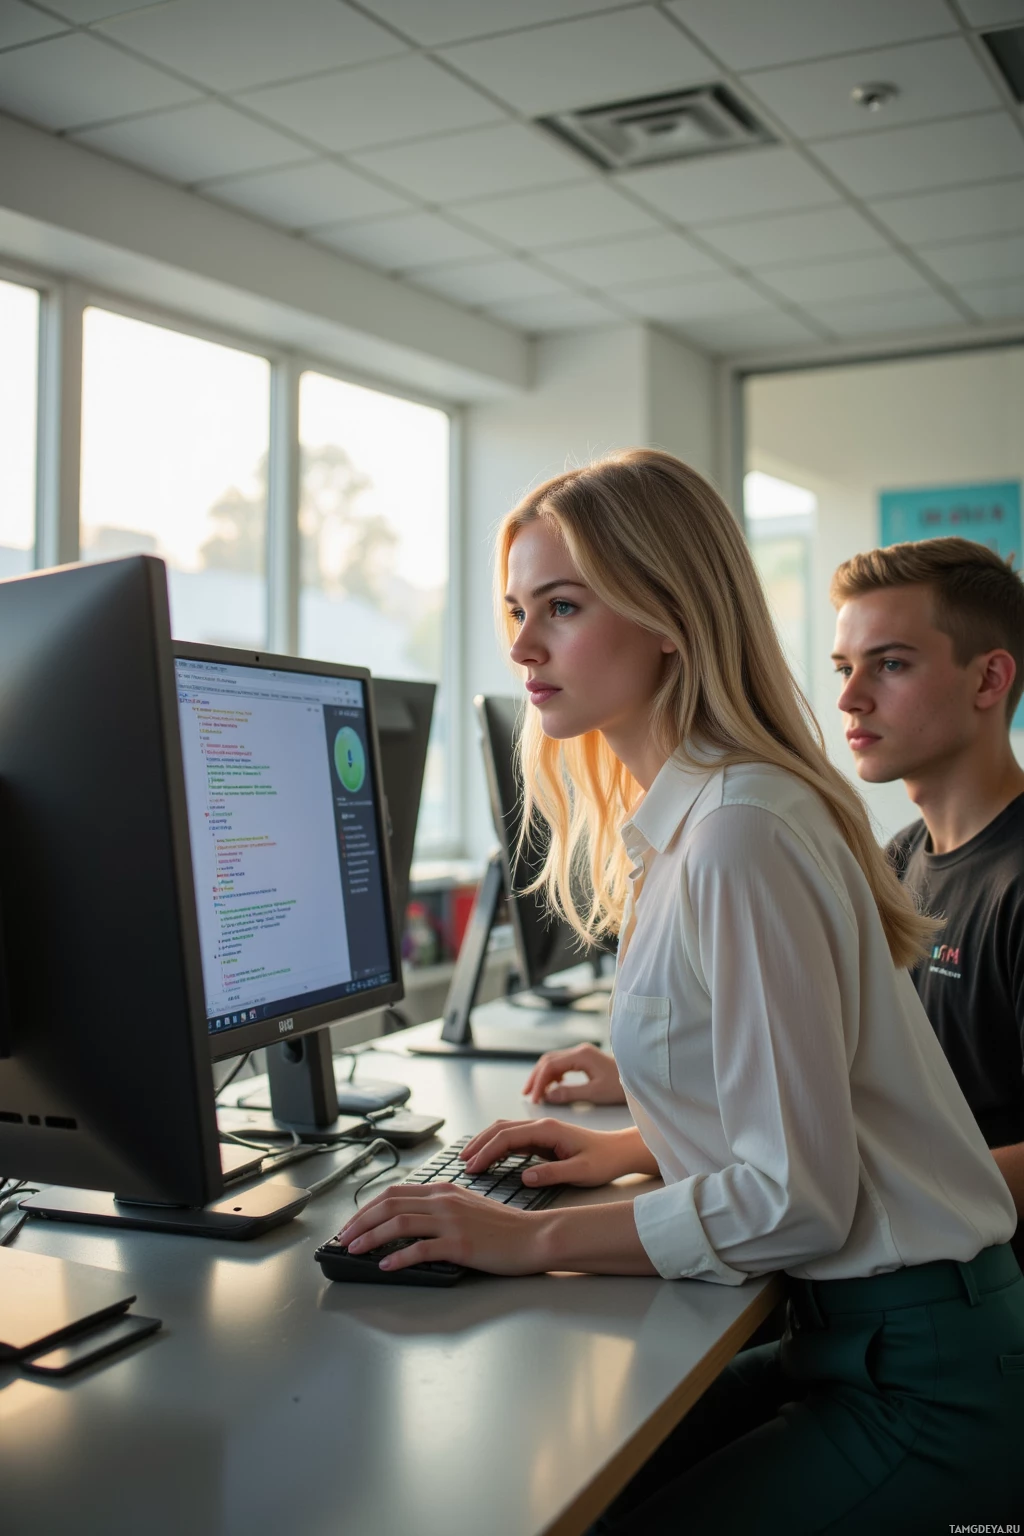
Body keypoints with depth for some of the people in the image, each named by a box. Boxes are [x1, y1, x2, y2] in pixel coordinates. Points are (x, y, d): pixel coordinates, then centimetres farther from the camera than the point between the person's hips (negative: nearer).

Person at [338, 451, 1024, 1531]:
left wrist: (532, 1241, -19)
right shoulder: (680, 820, 8)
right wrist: (630, 1149, 9)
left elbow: (796, 1196, -23)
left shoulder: (741, 835, -23)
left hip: (922, 1375, -9)